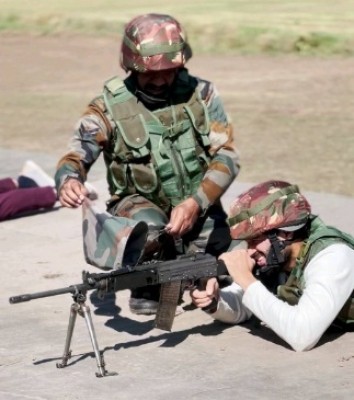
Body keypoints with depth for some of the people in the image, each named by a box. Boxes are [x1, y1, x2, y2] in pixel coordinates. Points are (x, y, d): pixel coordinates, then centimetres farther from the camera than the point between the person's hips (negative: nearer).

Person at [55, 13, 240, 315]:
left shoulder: (202, 94, -9)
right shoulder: (109, 107, -14)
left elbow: (226, 156, -11)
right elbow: (74, 159, -17)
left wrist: (195, 204, -28)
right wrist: (68, 182, -44)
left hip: (199, 207, 2)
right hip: (140, 203, -2)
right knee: (150, 229, -37)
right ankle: (147, 284, -3)